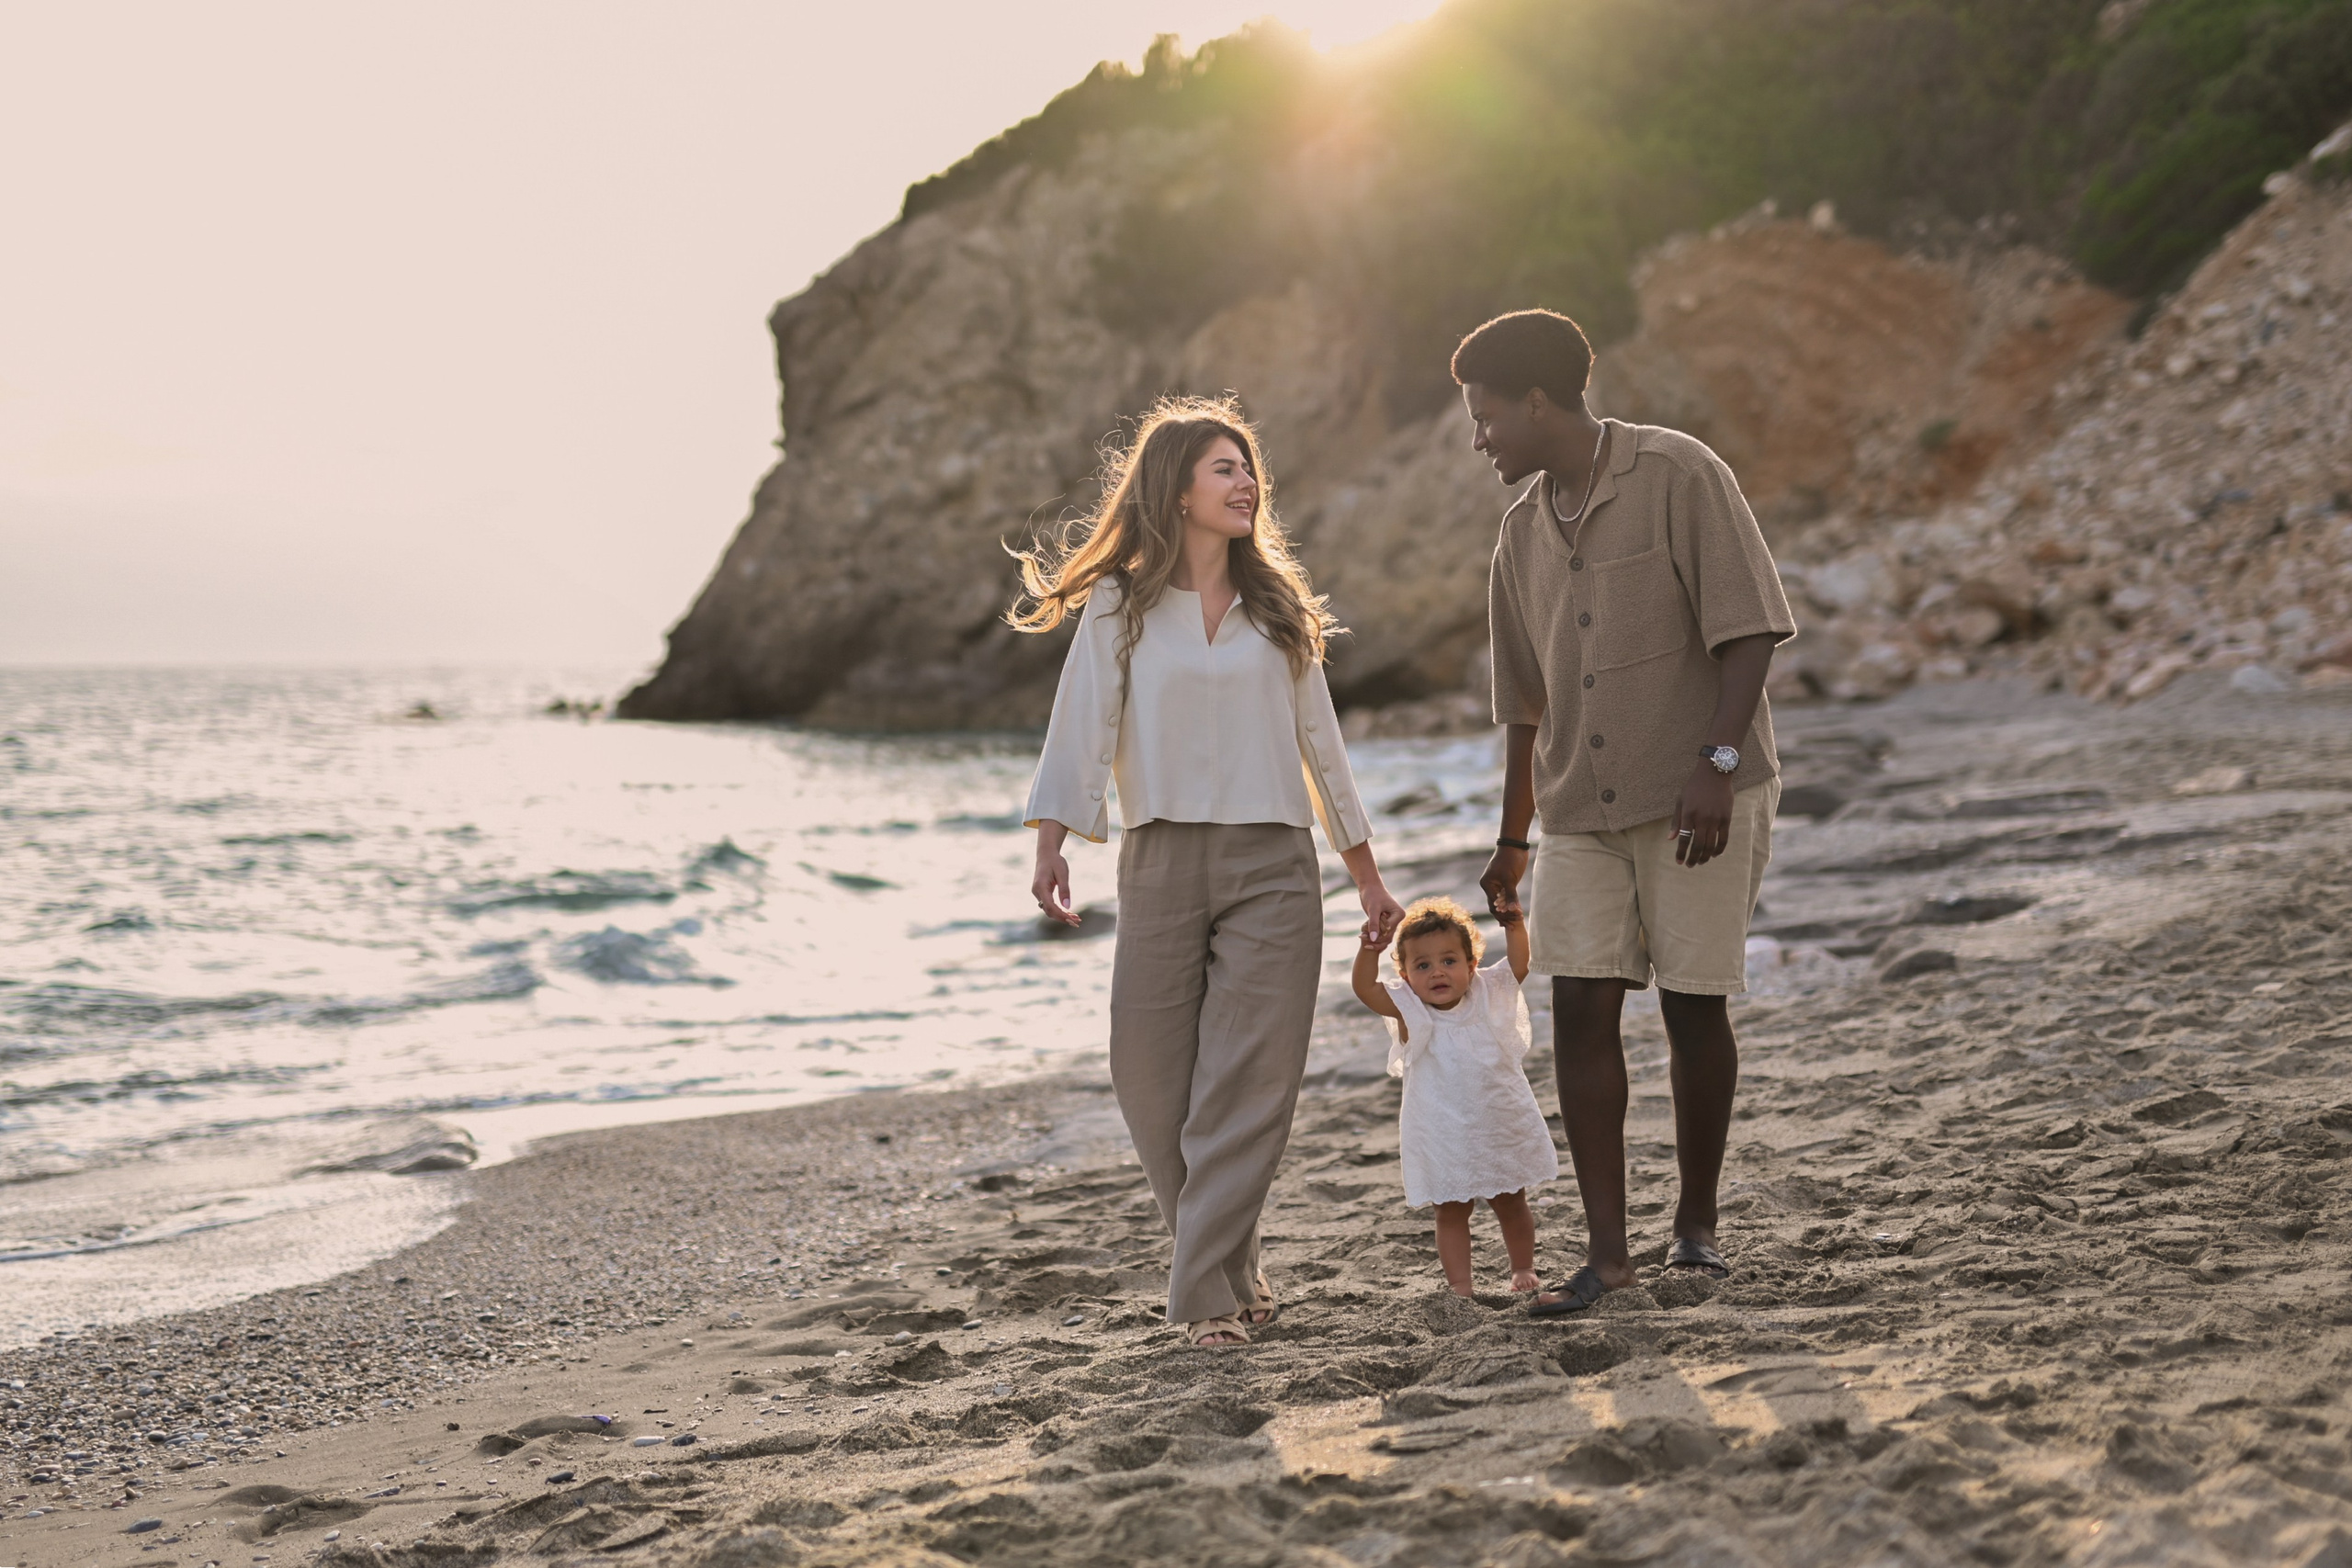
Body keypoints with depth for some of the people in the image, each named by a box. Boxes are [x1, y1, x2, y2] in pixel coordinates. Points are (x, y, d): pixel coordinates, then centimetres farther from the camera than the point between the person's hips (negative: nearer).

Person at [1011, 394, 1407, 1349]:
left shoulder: (1277, 608, 15)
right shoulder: (1120, 609, 5)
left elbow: (1320, 744, 18)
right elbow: (1080, 732, -3)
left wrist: (1367, 876, 18)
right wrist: (1050, 845, -18)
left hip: (1272, 867, 1)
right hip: (1162, 865, -1)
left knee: (1248, 1084, -8)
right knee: (1152, 1082, -1)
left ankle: (1209, 1293, -6)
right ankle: (1224, 1269, 17)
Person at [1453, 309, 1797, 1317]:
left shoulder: (1678, 477, -8)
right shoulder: (1526, 526, 12)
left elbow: (1748, 629, -13)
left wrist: (1715, 761, -23)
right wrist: (1513, 839, 20)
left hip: (1698, 799, -5)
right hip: (1582, 809, 5)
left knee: (1694, 1004, 1)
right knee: (1578, 1006, -4)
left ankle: (1698, 1223, 18)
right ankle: (1605, 1248, 1)